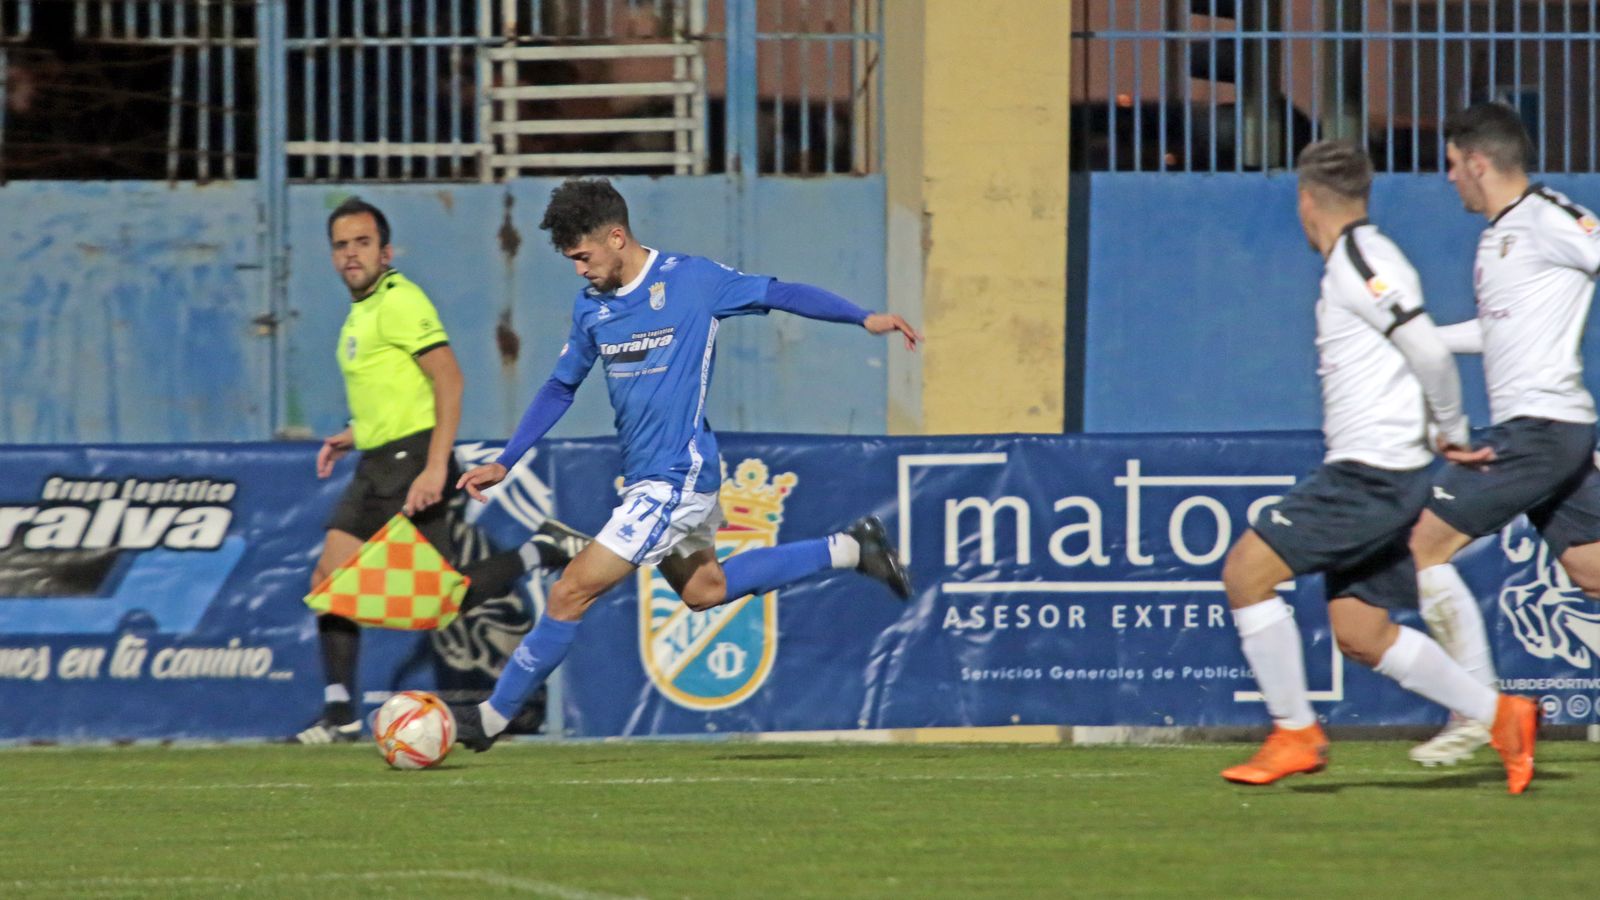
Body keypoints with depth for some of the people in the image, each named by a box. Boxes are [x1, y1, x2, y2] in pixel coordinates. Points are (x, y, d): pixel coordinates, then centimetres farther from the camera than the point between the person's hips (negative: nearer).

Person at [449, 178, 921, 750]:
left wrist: (865, 319, -10)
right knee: (704, 591, 20)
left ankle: (493, 717, -1)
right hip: (644, 478, 8)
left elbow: (778, 294, -4)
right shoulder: (591, 306, 7)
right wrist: (504, 463, 13)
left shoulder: (690, 280, -12)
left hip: (676, 477, -8)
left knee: (572, 594, -10)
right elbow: (560, 388, 18)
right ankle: (848, 550, 28)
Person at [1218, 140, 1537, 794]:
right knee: (1361, 635, 10)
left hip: (1370, 472, -10)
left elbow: (1430, 352, -19)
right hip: (1368, 475, 10)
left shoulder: (1358, 263, -13)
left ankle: (1295, 734, -6)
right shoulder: (1358, 262, 18)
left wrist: (1453, 434, -9)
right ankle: (1500, 716, 11)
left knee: (1247, 572, -11)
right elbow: (1424, 348, 24)